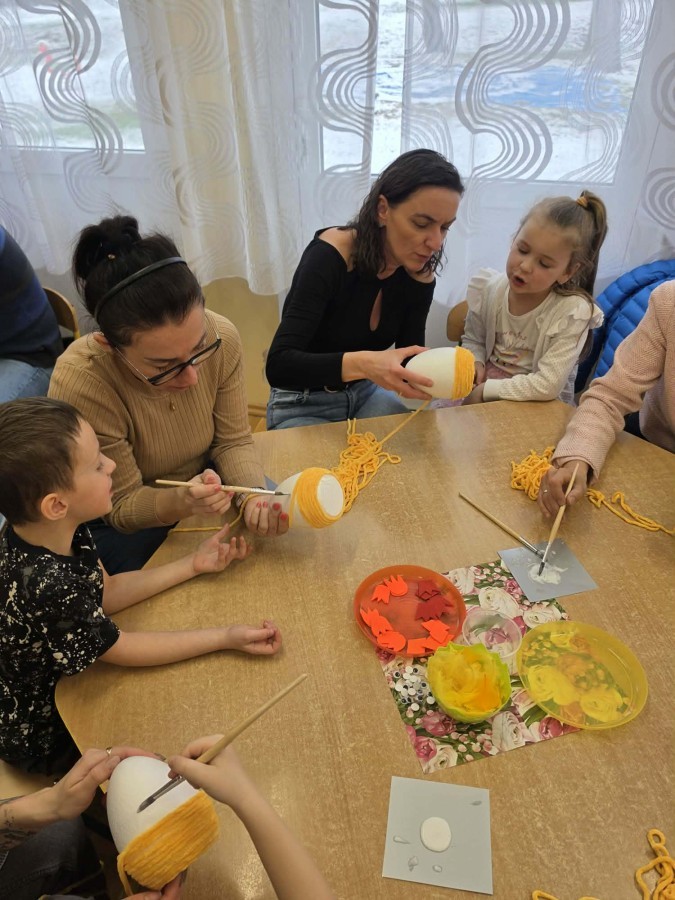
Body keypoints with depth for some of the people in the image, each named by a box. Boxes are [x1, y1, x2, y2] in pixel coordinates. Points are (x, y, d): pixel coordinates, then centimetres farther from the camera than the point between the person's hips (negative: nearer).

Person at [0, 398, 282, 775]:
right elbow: (120, 649, -25)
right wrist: (224, 637, -22)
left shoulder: (60, 532, -17)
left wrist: (193, 564, -6)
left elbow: (105, 592, -3)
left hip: (61, 671, 6)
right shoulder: (48, 587, -40)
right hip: (44, 736, -6)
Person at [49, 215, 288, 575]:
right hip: (126, 523, -2)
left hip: (205, 482, 3)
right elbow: (122, 505, -20)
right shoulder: (78, 384, -33)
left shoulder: (221, 337, -24)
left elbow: (233, 440, -11)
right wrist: (181, 502, -41)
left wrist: (255, 496, -31)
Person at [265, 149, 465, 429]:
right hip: (302, 404, -5)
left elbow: (408, 361, -3)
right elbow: (279, 365, -32)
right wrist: (362, 363, -47)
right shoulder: (328, 256, -26)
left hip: (365, 393, 5)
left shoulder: (419, 276, -9)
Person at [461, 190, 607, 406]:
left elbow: (547, 386, -21)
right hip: (482, 385, 4)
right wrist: (475, 363, -11)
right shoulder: (487, 288, -7)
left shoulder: (573, 312, -20)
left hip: (541, 408, -4)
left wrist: (485, 390, -19)